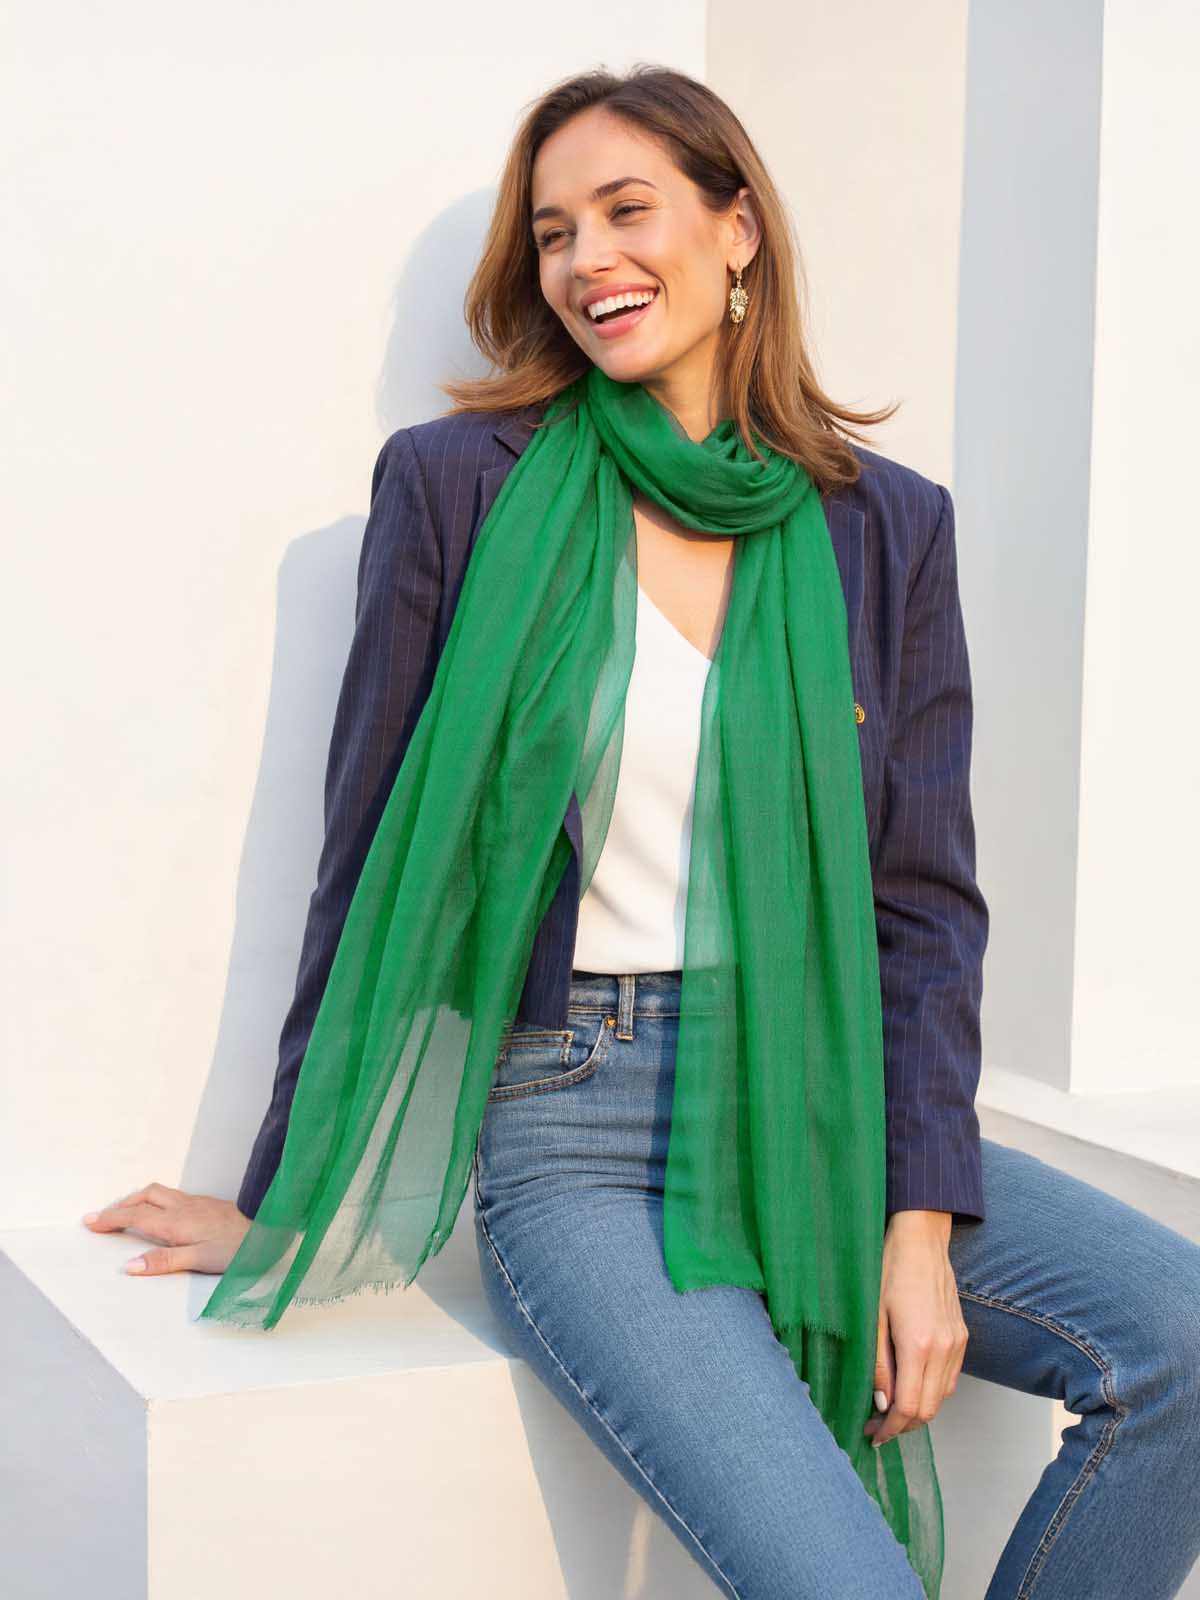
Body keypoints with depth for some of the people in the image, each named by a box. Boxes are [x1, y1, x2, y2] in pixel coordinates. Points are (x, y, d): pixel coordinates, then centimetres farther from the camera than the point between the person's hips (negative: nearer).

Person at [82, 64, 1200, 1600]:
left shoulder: (889, 523, 7)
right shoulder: (457, 483, -2)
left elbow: (923, 900, 6)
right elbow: (375, 866, 2)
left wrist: (922, 1222, -5)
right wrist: (283, 1201, 7)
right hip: (582, 1136, -4)